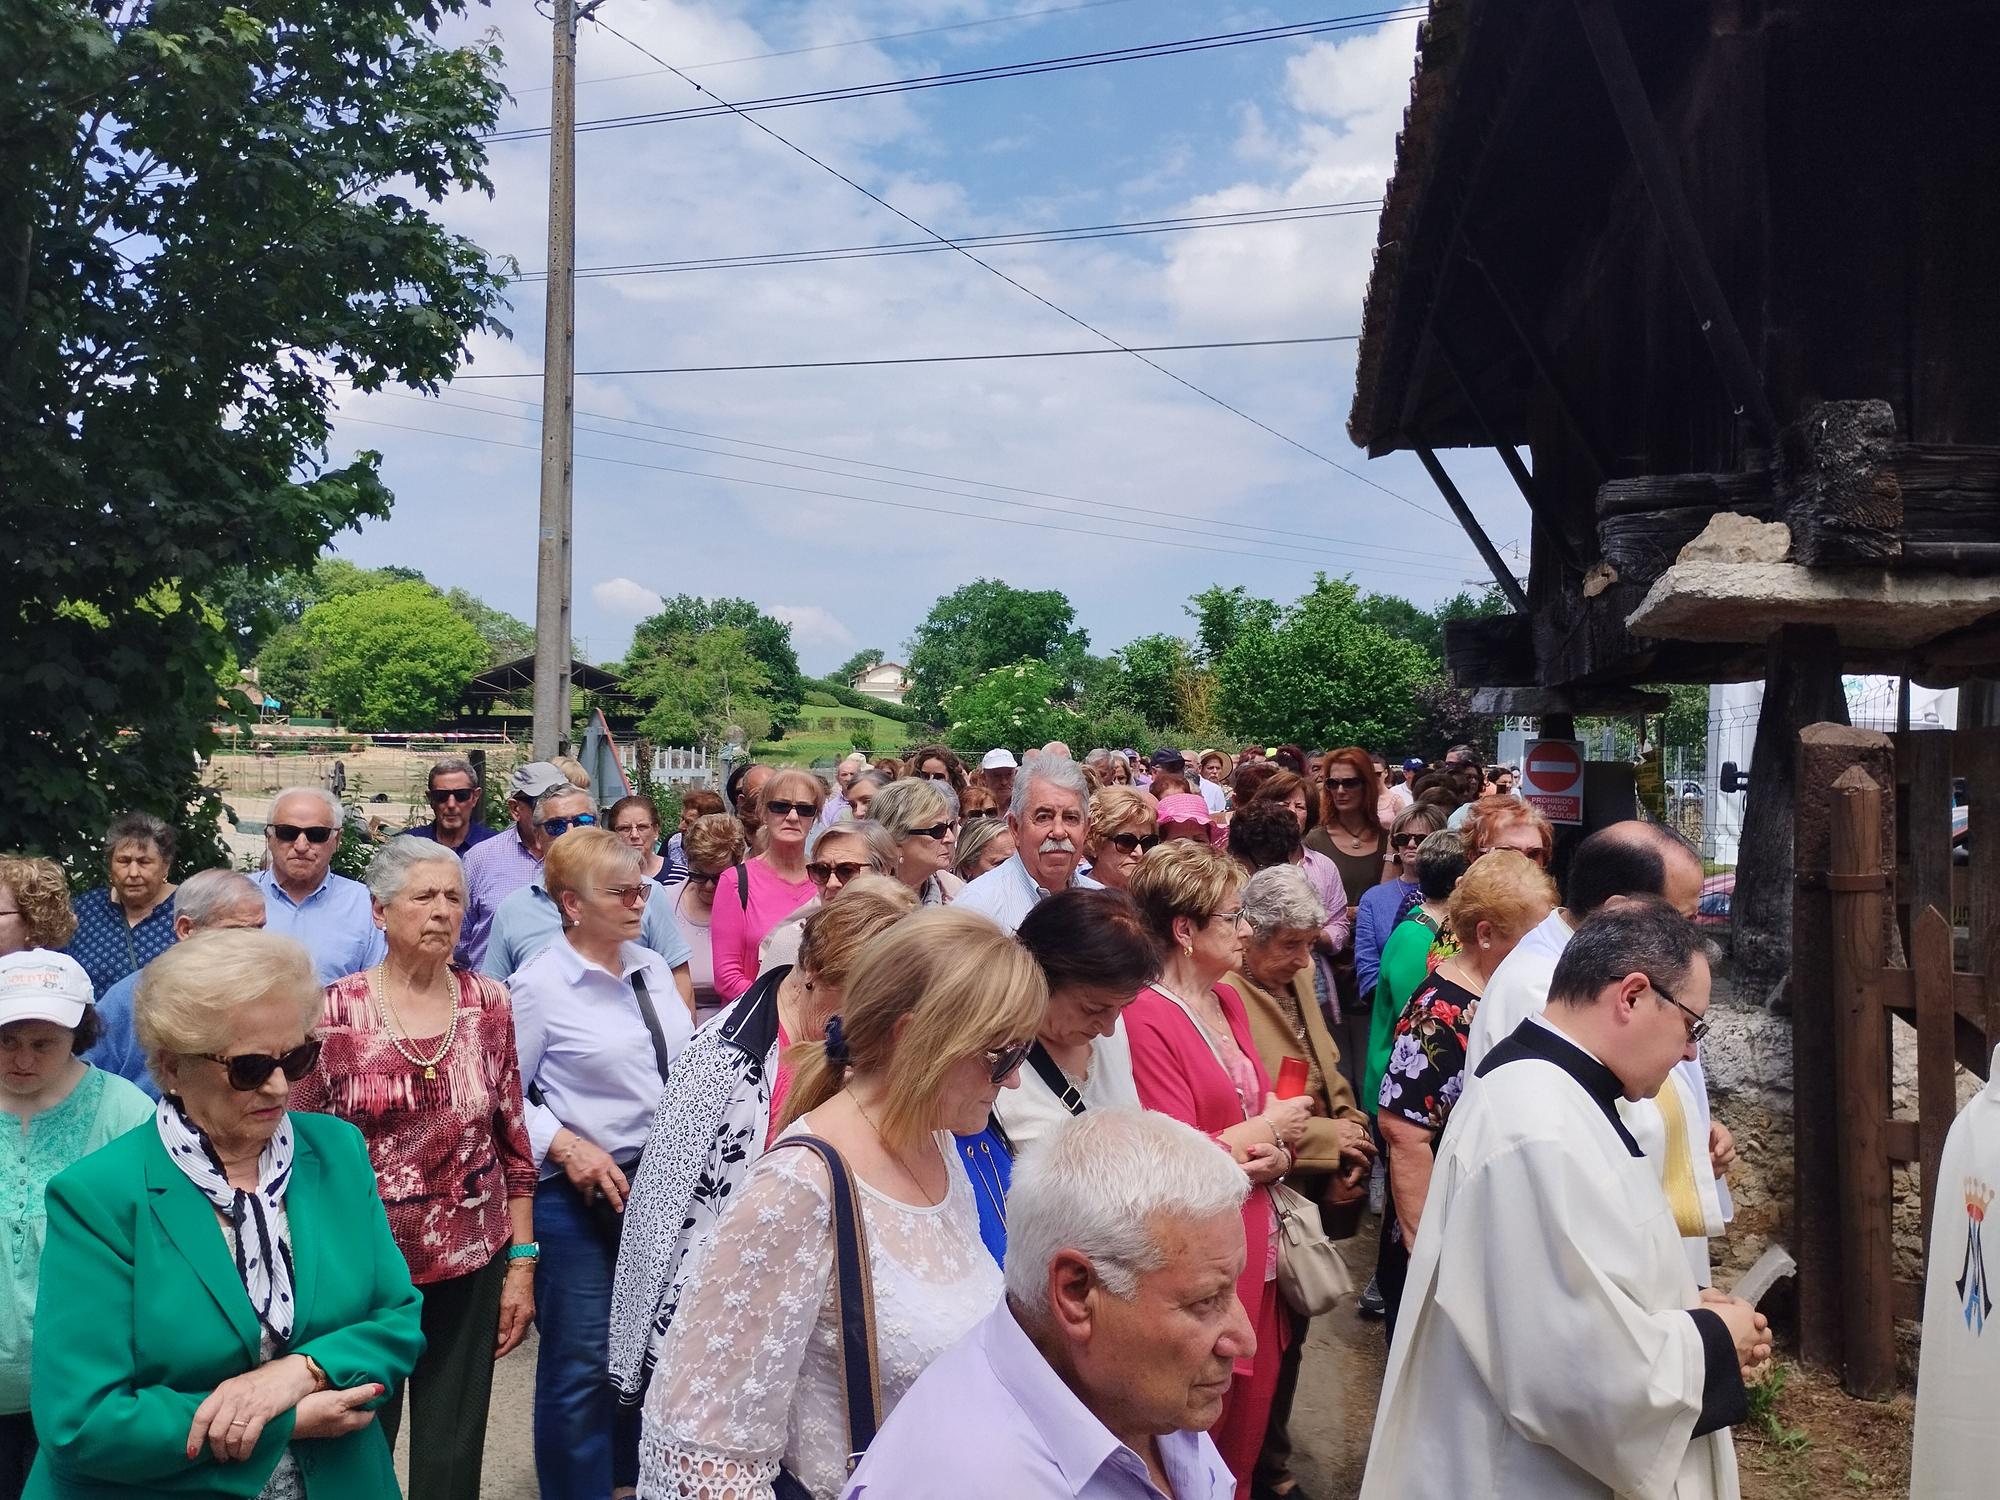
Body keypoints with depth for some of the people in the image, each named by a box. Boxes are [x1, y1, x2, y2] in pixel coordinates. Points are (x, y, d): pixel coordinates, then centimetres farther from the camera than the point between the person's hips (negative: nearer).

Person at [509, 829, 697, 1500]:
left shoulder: (653, 967, 4)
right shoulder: (539, 984, -11)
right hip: (578, 1191, -6)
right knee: (582, 1362, 3)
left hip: (661, 1180, 6)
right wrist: (564, 1146, -19)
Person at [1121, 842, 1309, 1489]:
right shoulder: (1146, 1018, -18)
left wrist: (1277, 1154, -7)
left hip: (1257, 1246, 8)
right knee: (1207, 1429, 6)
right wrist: (1263, 1130, -9)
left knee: (1253, 1412, 17)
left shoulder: (1227, 1000, 9)